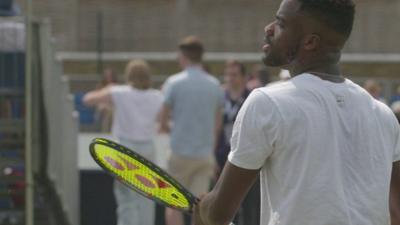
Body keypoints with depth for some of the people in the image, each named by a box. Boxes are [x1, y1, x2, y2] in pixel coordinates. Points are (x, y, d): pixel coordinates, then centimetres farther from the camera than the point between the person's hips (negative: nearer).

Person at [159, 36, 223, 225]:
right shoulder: (214, 85, 6)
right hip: (205, 154, 3)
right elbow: (217, 124, 13)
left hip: (181, 152, -3)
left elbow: (163, 122, -5)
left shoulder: (174, 83, -6)